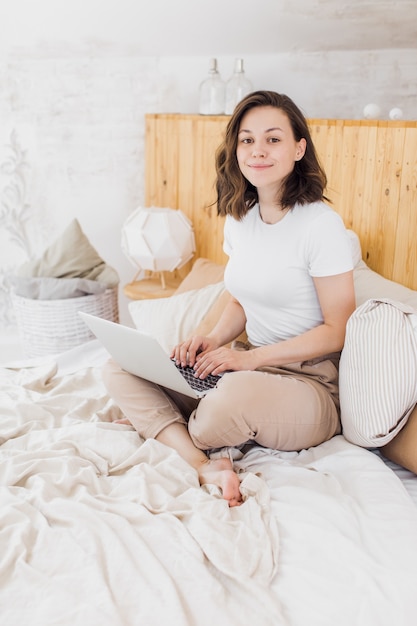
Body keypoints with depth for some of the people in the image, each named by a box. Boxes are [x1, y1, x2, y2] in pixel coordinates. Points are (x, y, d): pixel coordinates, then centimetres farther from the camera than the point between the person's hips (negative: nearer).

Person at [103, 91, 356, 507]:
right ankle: (204, 465, -23)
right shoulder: (238, 219, 6)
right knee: (119, 368, -5)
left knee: (237, 392, -40)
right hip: (250, 369, 7)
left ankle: (169, 431, -5)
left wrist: (251, 358, -18)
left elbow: (338, 330, -13)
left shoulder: (321, 224, -15)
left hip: (310, 381, -6)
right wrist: (213, 340, -4)